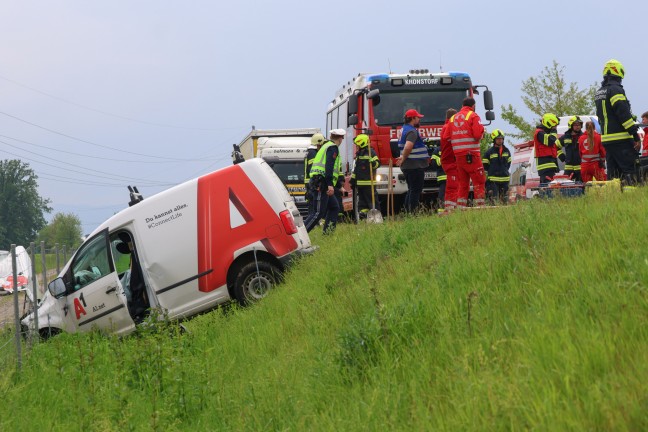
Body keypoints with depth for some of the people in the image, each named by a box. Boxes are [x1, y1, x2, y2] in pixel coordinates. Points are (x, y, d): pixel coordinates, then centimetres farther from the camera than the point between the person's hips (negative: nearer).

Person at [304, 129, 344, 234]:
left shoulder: (326, 146, 24)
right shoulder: (333, 148, -8)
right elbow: (329, 166, -20)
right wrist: (330, 185, -26)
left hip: (317, 183, 10)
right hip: (322, 184, -10)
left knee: (334, 207, 18)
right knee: (318, 213, -13)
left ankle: (328, 232, 14)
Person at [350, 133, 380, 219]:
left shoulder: (370, 153, -6)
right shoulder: (358, 154, 20)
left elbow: (377, 163, -16)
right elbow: (355, 169, 24)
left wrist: (373, 163, -39)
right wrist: (353, 180, 23)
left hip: (368, 182, -9)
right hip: (360, 182, 9)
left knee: (371, 198, -8)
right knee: (362, 199, 10)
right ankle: (363, 214, 14)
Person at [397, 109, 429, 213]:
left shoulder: (404, 129, 16)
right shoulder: (412, 131, -17)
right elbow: (408, 146, -31)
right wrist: (403, 159, -19)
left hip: (407, 166, 10)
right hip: (415, 166, -10)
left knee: (411, 190, 16)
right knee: (416, 190, -7)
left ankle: (407, 212, 17)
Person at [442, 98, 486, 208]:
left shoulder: (453, 118, 14)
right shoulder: (473, 116, -3)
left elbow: (446, 137, 9)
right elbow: (478, 134, -15)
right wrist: (482, 131, 7)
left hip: (458, 155, 6)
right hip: (471, 155, -6)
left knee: (463, 183, 11)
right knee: (479, 182, -4)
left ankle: (460, 208, 8)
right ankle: (480, 206, -12)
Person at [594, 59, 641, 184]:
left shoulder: (599, 93, 18)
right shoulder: (615, 89, -11)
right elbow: (624, 113, -16)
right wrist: (635, 135, -15)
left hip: (606, 138, 9)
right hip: (621, 138, -9)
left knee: (613, 172, 10)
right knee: (628, 170, -12)